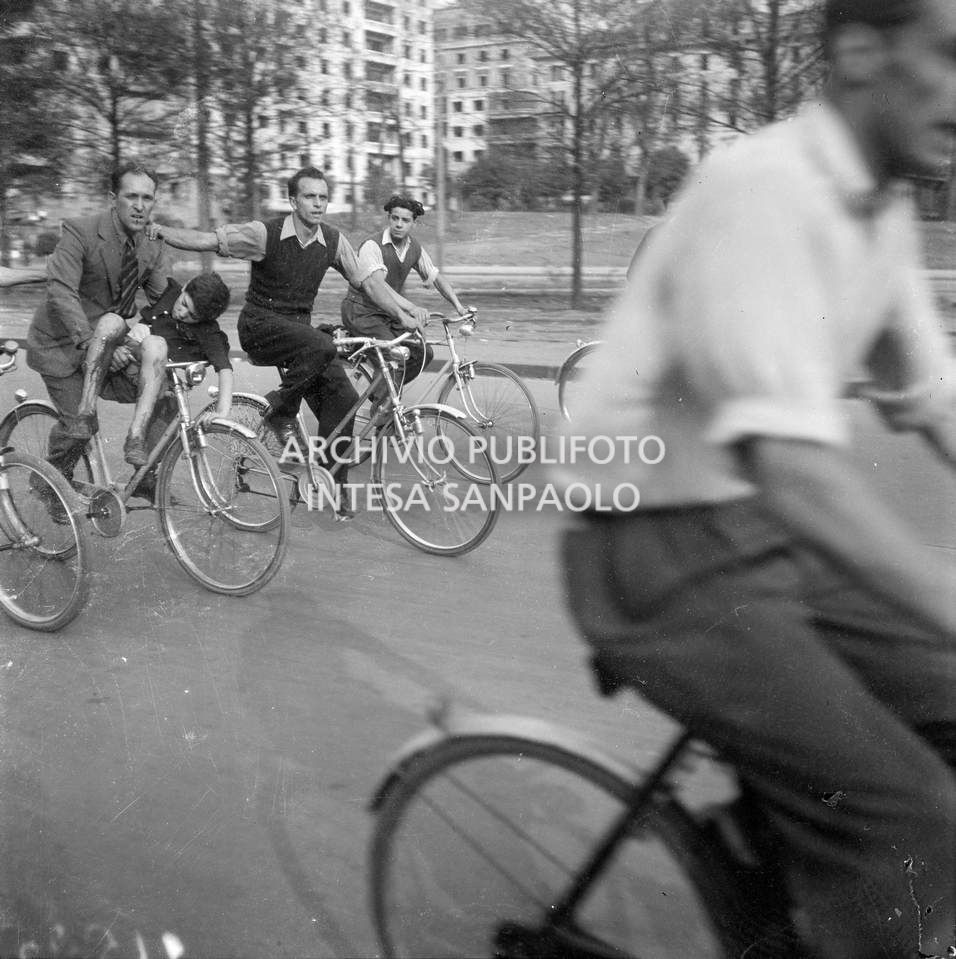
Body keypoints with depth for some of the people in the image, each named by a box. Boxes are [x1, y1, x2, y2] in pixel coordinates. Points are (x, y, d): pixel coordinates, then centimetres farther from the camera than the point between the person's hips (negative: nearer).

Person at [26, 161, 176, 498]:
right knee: (79, 426, -14)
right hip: (62, 343, -5)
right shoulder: (80, 233, -18)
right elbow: (60, 292, -27)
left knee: (165, 397, -9)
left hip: (112, 344, 6)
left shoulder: (152, 249, 0)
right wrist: (92, 343, -37)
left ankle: (146, 480, 4)